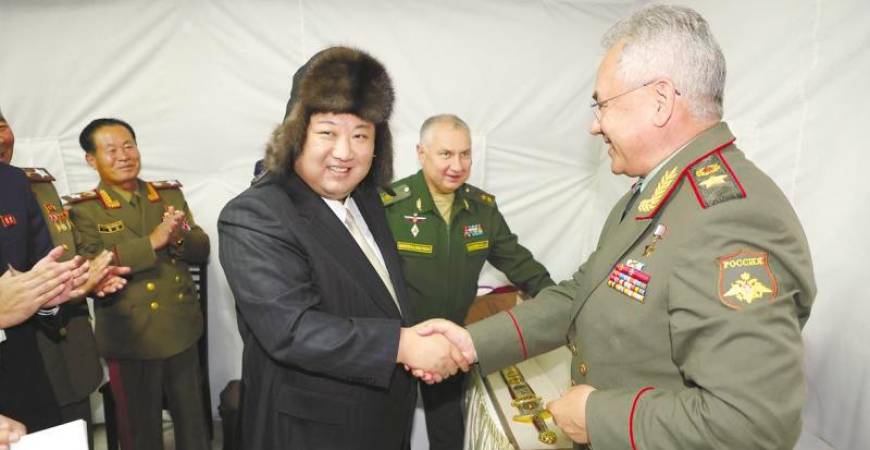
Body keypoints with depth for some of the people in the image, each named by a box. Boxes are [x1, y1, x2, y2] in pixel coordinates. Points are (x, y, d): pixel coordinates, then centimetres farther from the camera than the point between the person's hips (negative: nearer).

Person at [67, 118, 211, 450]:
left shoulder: (170, 193, 5)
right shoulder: (84, 209, -7)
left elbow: (202, 250, 2)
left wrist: (178, 238, -19)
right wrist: (152, 242, -28)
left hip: (182, 331, 4)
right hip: (130, 339, -3)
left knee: (193, 421, 19)